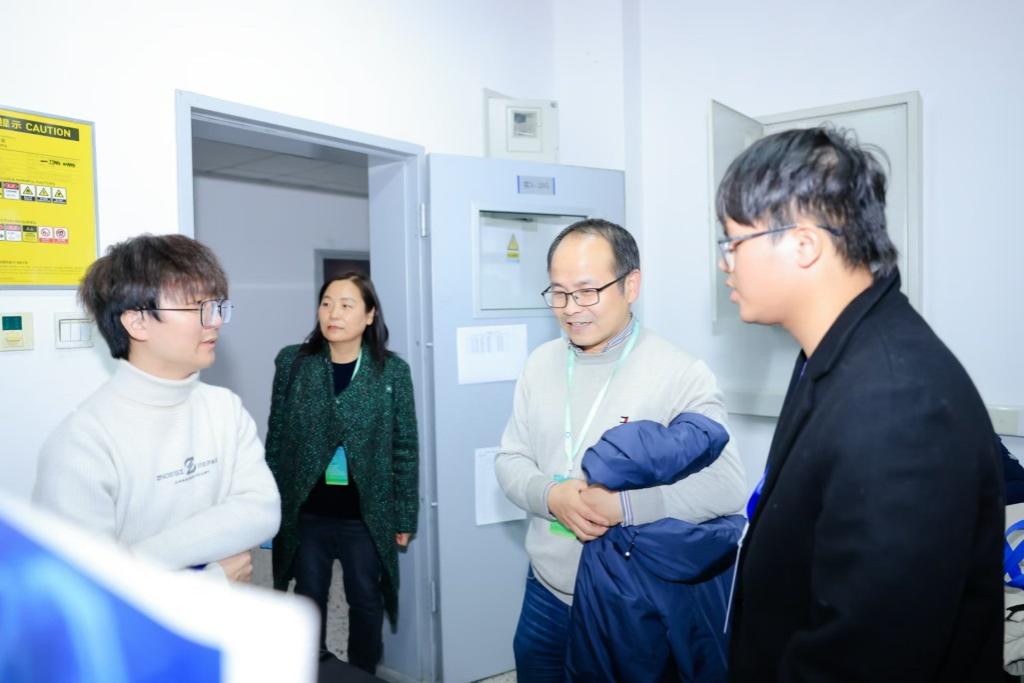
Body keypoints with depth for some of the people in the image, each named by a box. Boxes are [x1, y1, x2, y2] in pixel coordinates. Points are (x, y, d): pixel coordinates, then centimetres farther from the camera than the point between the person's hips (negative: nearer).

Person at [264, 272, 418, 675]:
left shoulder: (393, 371, -7)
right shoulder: (293, 363, -3)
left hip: (366, 515, -1)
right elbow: (276, 440, 2)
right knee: (309, 602, 17)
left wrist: (405, 517, -3)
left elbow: (405, 450, -4)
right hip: (306, 513, 1)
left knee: (366, 602, 15)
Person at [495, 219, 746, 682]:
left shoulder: (681, 375, -17)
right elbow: (510, 460, 4)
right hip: (546, 594, 5)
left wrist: (624, 505, -29)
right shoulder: (540, 364, 1)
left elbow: (727, 485, -20)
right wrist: (550, 495, -17)